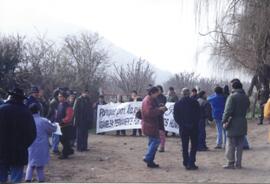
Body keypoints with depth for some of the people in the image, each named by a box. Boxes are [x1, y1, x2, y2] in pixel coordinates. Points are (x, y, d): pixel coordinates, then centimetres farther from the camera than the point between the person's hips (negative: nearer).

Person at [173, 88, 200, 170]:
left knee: (184, 146, 10)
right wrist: (194, 123, 5)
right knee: (194, 145, 6)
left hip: (183, 128, 2)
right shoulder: (195, 102, -5)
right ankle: (191, 163, -4)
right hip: (194, 127, -2)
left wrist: (182, 124, 4)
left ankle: (186, 163, 9)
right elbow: (198, 115, -4)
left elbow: (176, 117, -1)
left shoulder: (177, 104, 1)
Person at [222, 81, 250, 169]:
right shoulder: (246, 97, 11)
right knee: (240, 145, 11)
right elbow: (246, 110, 12)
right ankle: (238, 163, 13)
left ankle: (231, 163, 1)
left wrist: (224, 121, -14)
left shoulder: (232, 96, -11)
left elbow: (228, 110, -17)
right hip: (243, 124, 6)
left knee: (230, 145, 0)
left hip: (233, 124, -6)